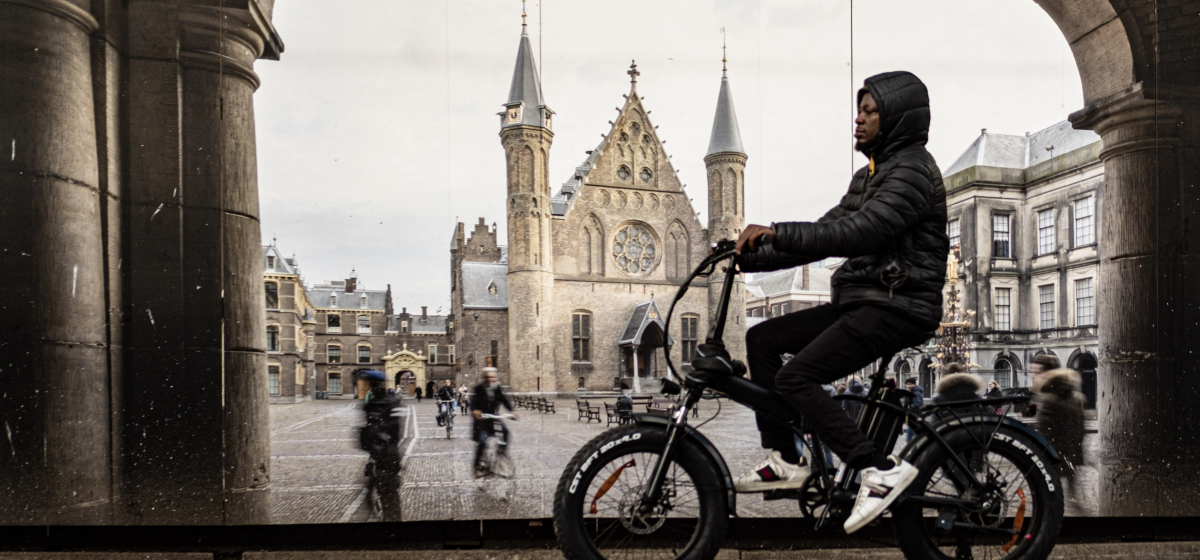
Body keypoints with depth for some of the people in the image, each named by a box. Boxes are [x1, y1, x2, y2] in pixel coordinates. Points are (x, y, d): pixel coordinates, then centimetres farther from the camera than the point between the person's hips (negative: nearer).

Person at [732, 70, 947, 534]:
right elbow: (826, 231, 16)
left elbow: (858, 233, -26)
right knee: (762, 338, 4)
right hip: (862, 302, 10)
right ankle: (784, 461, 5)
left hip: (896, 307, -10)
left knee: (794, 379, -21)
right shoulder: (872, 174, 21)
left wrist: (776, 232, -29)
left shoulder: (911, 170, -10)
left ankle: (882, 468, -15)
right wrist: (752, 257, 6)